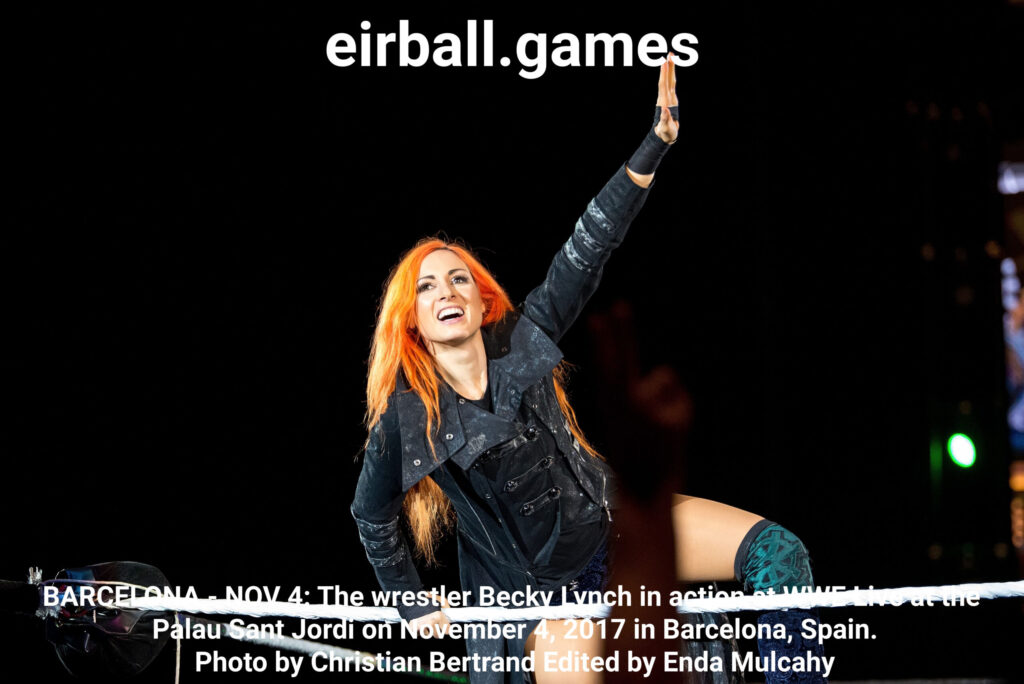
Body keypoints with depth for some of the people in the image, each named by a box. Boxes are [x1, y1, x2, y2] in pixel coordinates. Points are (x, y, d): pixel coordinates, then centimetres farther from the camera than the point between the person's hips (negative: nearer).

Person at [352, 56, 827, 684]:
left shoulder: (522, 340, -9)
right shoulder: (406, 419, -14)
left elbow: (587, 252, -16)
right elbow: (372, 515, 2)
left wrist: (657, 142, -24)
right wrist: (412, 606, 10)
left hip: (611, 519, 3)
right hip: (542, 586, -3)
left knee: (779, 555, -12)